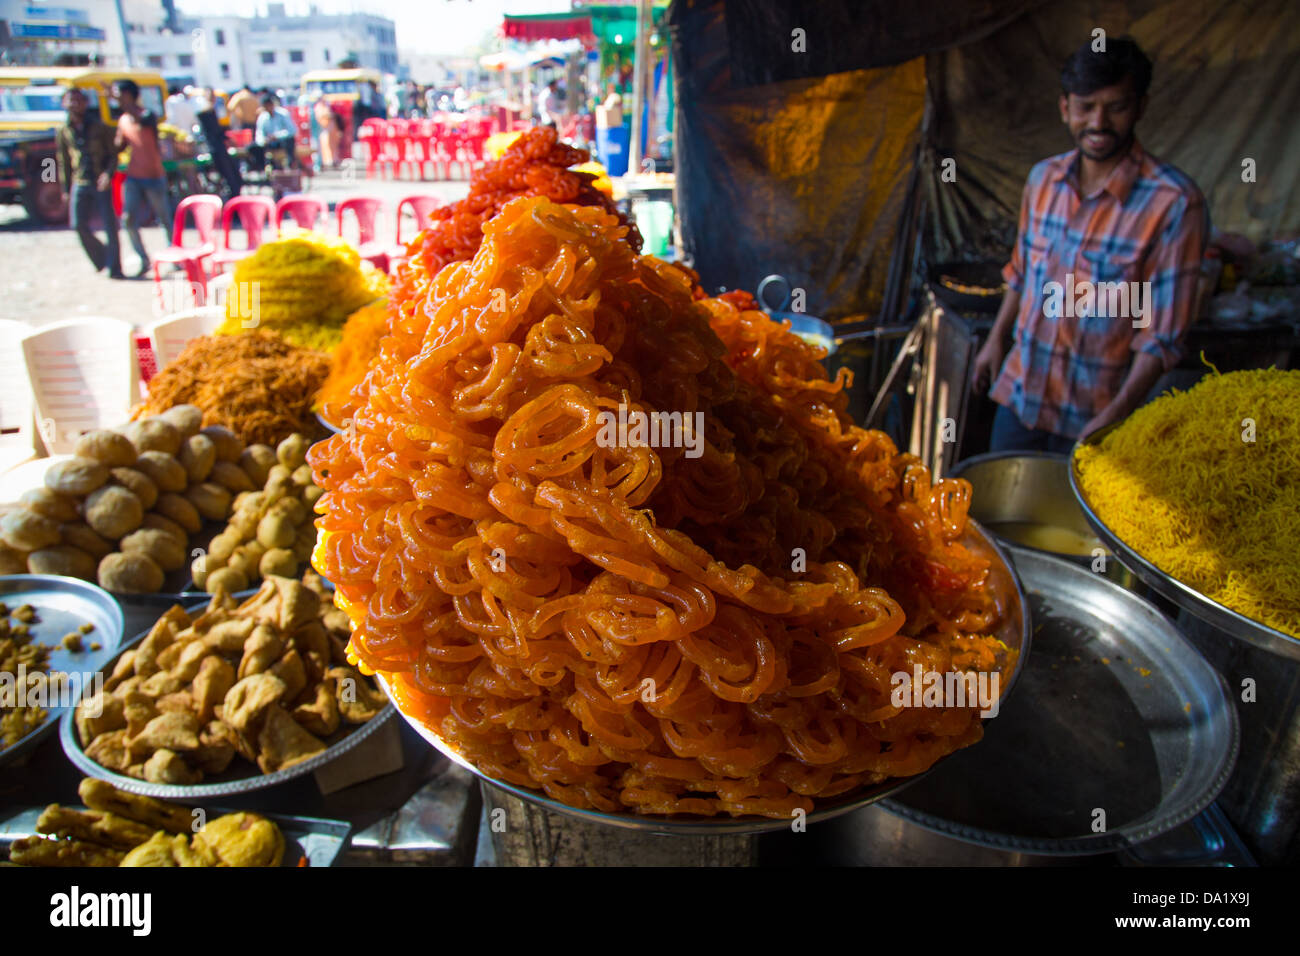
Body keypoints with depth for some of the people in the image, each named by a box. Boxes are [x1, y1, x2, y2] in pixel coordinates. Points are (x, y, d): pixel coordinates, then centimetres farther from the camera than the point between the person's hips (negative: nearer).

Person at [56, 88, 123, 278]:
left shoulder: (99, 127, 2)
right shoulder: (63, 132, 8)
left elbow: (113, 154, 2)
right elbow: (63, 163, 13)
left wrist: (108, 173, -17)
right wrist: (66, 190, 10)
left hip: (101, 183, -2)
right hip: (79, 184, 3)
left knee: (110, 227, -5)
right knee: (79, 225, -4)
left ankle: (114, 268, 2)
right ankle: (101, 258, 16)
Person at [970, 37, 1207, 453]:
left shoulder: (1174, 203, -19)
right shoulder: (1043, 178, 0)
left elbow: (1164, 338, -18)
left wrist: (1115, 416, -26)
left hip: (1093, 419, -5)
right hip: (1019, 395, 5)